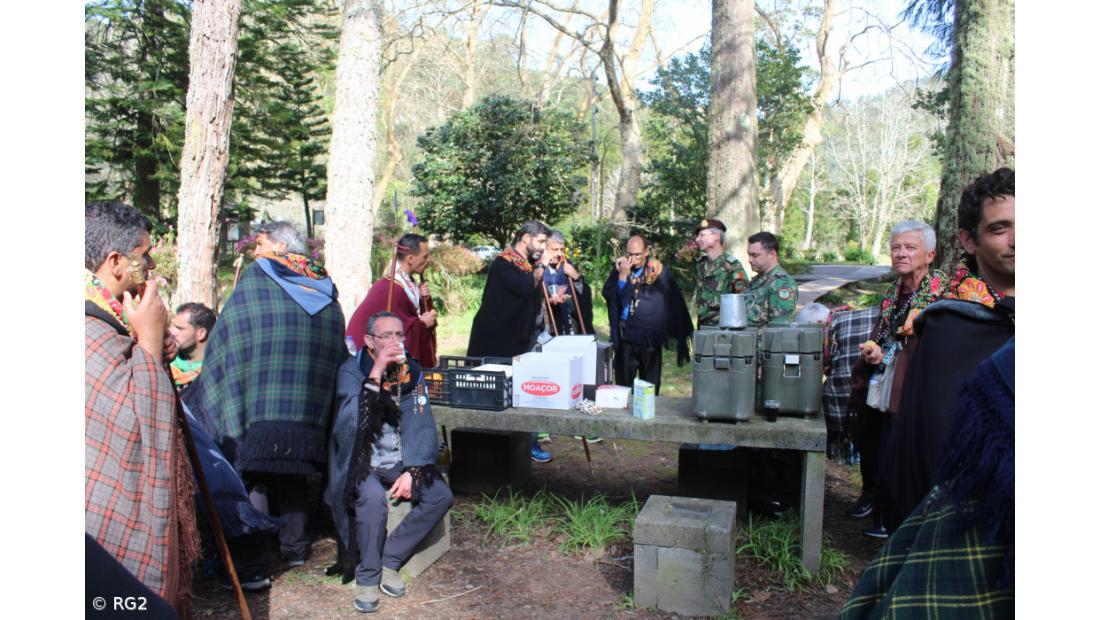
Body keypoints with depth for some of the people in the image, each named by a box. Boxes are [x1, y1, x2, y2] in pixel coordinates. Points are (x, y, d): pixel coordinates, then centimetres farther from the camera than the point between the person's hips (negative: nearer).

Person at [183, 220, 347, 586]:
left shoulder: (255, 277, -2)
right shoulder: (325, 290, 11)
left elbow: (226, 336, -3)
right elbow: (338, 353, 12)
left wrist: (213, 391, 6)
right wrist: (316, 399, 20)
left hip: (257, 405, -5)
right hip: (309, 415, 5)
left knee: (250, 479, 1)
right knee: (293, 478, 19)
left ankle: (251, 568, 0)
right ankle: (295, 549, 26)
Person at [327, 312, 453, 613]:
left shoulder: (412, 371, 2)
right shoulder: (351, 371, -9)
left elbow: (424, 427, 1)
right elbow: (351, 422, -26)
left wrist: (412, 471, -12)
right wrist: (376, 374, -30)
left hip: (400, 463, 4)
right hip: (362, 463, -4)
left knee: (442, 495, -17)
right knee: (373, 497, -33)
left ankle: (389, 561, -5)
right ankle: (367, 577, -11)